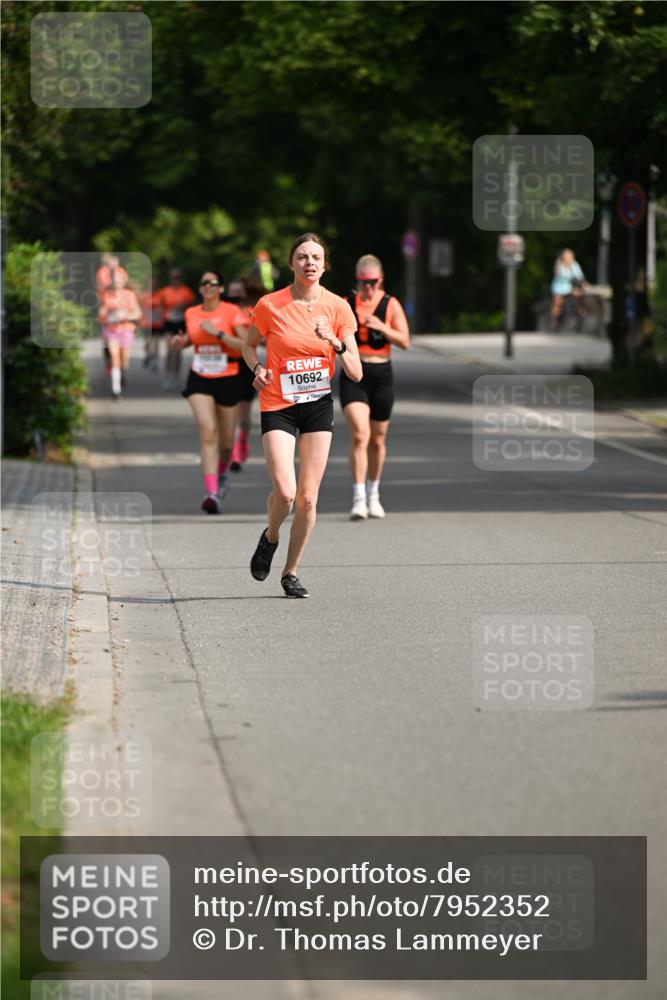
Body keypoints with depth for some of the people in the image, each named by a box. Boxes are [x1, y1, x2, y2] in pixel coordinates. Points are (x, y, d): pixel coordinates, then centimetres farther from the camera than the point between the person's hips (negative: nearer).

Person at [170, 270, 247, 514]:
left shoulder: (231, 312, -7)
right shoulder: (191, 314, 4)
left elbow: (247, 345, -15)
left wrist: (218, 333, -22)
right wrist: (181, 342, 3)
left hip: (227, 380, -1)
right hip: (199, 379, 1)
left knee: (226, 440, 10)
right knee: (207, 430, -19)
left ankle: (222, 473, 45)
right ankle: (212, 493, -26)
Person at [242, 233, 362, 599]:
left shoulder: (337, 307, -3)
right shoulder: (270, 305, -7)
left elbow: (356, 373, -3)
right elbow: (249, 345, 12)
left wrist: (336, 343, -20)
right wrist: (257, 369, -8)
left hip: (318, 404, 2)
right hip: (278, 405, -2)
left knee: (308, 498, 0)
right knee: (285, 491, -17)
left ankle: (290, 572, 17)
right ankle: (270, 537, 17)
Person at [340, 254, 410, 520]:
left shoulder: (391, 305, 2)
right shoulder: (346, 303, 4)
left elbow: (405, 341, -5)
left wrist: (382, 328, -19)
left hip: (381, 374, 1)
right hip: (353, 375, -1)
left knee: (377, 439, 12)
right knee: (359, 435, -18)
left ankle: (373, 495, 31)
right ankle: (358, 499, -21)